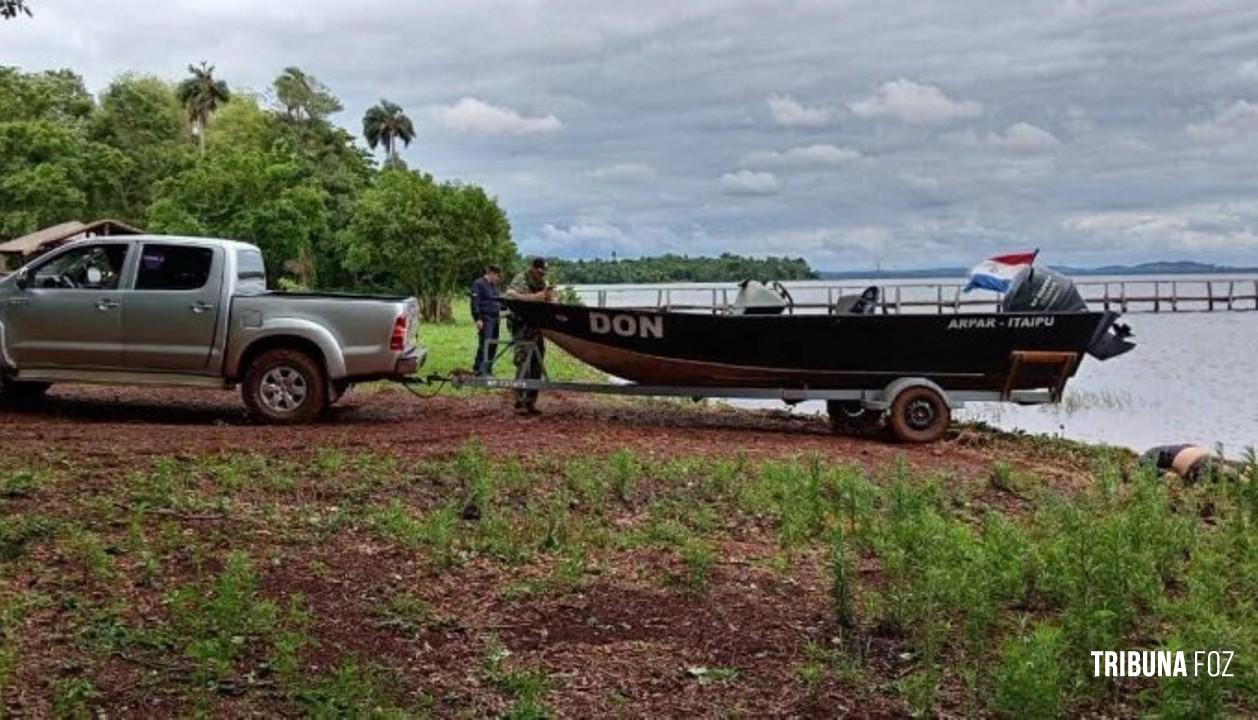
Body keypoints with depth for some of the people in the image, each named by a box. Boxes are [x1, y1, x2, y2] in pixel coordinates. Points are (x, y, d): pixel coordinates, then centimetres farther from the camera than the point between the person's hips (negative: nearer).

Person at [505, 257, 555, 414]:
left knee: (536, 367, 8)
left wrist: (550, 297, -4)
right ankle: (519, 403, -10)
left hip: (538, 329, 8)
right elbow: (510, 295, -25)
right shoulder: (520, 280, -6)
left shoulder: (543, 284, 17)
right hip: (523, 329, -8)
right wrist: (534, 297, -28)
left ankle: (531, 402, 15)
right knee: (524, 366, -13)